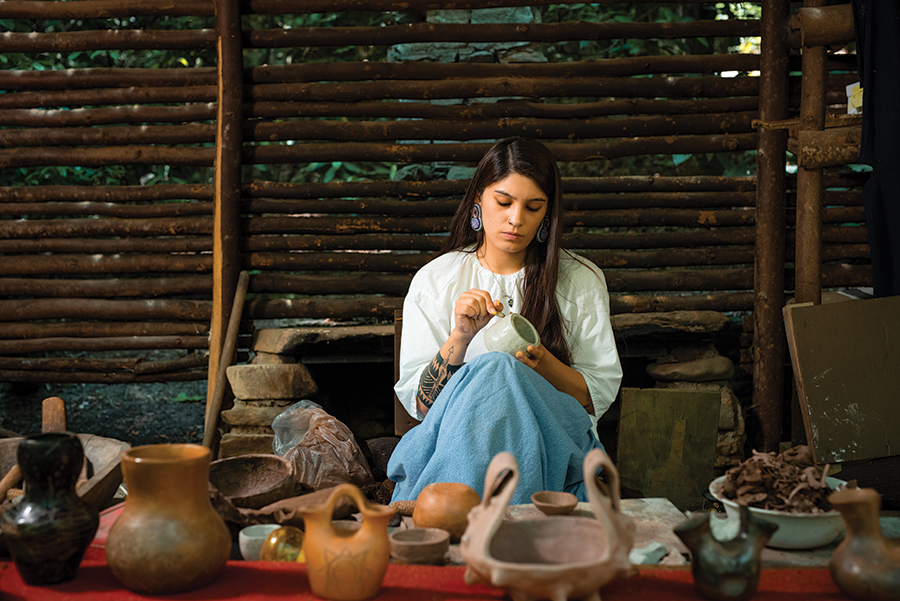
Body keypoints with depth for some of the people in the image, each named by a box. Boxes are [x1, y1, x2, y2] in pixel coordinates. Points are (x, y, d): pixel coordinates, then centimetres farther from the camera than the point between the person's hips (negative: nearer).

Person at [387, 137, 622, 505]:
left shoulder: (582, 281, 9)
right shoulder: (434, 281, 9)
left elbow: (600, 395, 5)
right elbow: (417, 402, 2)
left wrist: (543, 363, -15)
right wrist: (460, 337, -15)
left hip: (553, 438, 0)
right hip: (453, 431, 0)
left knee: (498, 372, -32)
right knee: (492, 370, -33)